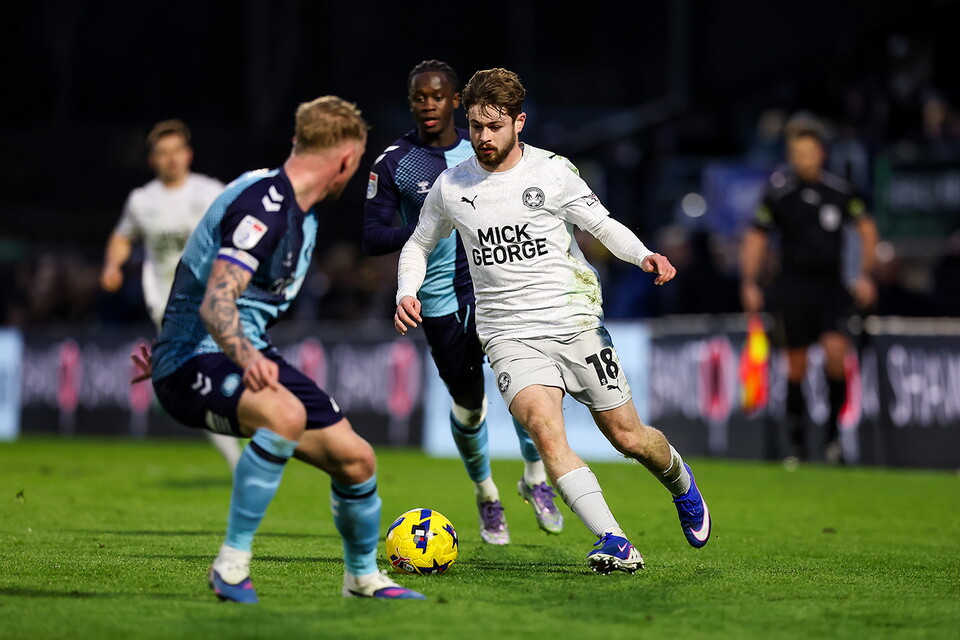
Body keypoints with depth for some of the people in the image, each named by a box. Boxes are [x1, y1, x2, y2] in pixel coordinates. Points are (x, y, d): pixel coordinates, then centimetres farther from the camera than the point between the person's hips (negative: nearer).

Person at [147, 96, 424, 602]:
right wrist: (246, 358, -50)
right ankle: (232, 564, -27)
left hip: (249, 356, 9)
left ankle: (363, 576, 30)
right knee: (285, 415, -38)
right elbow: (216, 301, -32)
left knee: (355, 458, 4)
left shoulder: (300, 208, 12)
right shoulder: (263, 206, -21)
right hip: (193, 358, -9)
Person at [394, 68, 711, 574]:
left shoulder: (552, 175, -1)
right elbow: (419, 245, 18)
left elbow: (603, 225, 8)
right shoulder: (450, 187, 4)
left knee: (628, 437, 6)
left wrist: (644, 256, -11)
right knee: (543, 426, -27)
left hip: (576, 323, 0)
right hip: (510, 336, 0)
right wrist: (406, 294, 0)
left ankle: (680, 482, 43)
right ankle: (614, 544, -29)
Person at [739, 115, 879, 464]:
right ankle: (796, 443, 16)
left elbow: (866, 228, 13)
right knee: (796, 365, 2)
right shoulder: (778, 193, -3)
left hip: (831, 285, 0)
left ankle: (833, 428, -1)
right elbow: (755, 238, 7)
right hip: (793, 288, 0)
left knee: (836, 350, -19)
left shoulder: (840, 190, -1)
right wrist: (749, 283, -1)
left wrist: (865, 275, 7)